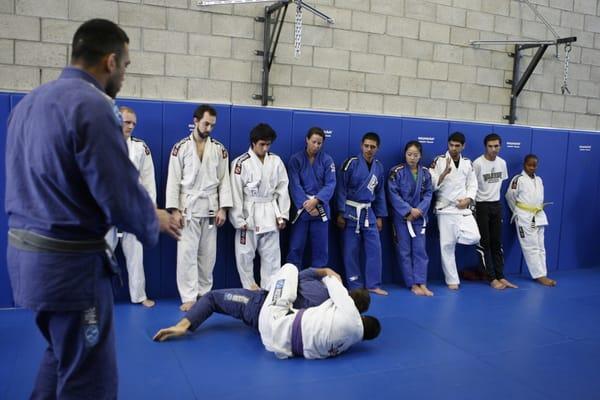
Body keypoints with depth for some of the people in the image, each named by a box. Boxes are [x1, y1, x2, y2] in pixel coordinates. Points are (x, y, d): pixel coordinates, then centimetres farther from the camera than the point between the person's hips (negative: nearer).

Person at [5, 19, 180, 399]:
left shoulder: (28, 103, 10)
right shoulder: (93, 106, -18)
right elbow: (122, 195, -20)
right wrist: (154, 221, 1)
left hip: (24, 249, 9)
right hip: (68, 259, -9)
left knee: (63, 354, 28)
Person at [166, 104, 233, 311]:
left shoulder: (219, 149, 5)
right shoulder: (181, 147, -1)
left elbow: (224, 180, 4)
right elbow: (173, 180, -3)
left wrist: (223, 208, -4)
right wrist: (175, 209, -9)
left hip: (210, 208, 2)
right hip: (188, 207, -2)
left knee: (208, 254, 8)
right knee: (187, 253, -3)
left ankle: (204, 294, 20)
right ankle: (189, 297, 4)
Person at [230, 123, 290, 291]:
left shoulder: (276, 161, 3)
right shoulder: (241, 163, -8)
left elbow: (282, 189, 6)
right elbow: (236, 193, -8)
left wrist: (282, 215, 1)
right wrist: (239, 220, -10)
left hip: (270, 215, 3)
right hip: (248, 215, -3)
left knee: (271, 255, 8)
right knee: (245, 254, 4)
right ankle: (250, 288, 20)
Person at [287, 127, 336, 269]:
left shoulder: (327, 160, 2)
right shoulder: (296, 159, -2)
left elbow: (330, 184, -6)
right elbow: (295, 185, -8)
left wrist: (316, 200, -20)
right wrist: (306, 205, -17)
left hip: (321, 209, 1)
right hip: (301, 208, -1)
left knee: (320, 248, 7)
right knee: (296, 247, 1)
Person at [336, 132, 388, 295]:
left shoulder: (379, 167, 6)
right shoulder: (351, 163, -10)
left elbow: (380, 193, 13)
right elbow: (342, 189, -9)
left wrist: (379, 216, 11)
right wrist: (341, 213, -12)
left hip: (369, 212, 4)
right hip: (351, 211, -4)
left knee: (375, 248, 3)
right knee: (351, 251, 2)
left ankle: (373, 284, 15)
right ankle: (355, 286, 14)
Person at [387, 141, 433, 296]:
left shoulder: (425, 172, 4)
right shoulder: (396, 171, -7)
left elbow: (428, 193, 3)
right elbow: (393, 194, -10)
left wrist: (419, 210, -13)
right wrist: (408, 211, -16)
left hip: (419, 216, 3)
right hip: (401, 216, -3)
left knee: (420, 250, 2)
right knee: (404, 251, 1)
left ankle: (421, 283, 5)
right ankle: (413, 284, 9)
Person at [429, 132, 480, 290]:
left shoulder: (467, 163, 9)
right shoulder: (439, 161, -3)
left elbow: (472, 184, 11)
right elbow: (432, 185, -9)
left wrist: (468, 199, -6)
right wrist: (445, 172, -23)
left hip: (463, 208, 3)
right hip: (445, 208, -3)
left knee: (474, 237, -14)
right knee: (447, 245, 0)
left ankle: (452, 235, 18)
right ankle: (452, 280, 12)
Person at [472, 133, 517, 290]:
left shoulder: (502, 163, 4)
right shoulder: (478, 163, -14)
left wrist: (495, 197, 14)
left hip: (496, 205, 6)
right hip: (481, 206, -6)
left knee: (497, 243, 10)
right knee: (484, 244, -1)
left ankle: (501, 277, 17)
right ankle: (492, 279, 7)